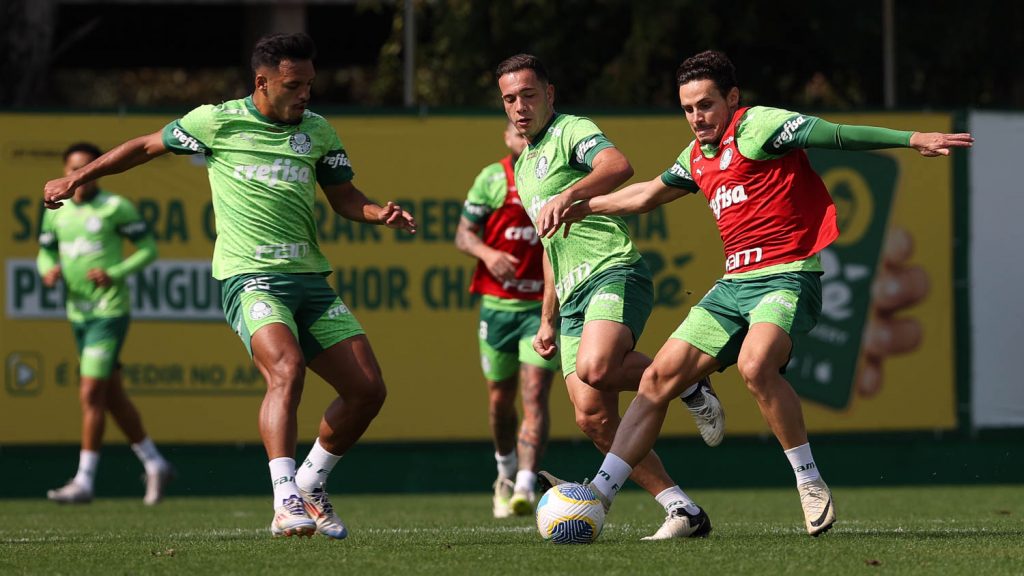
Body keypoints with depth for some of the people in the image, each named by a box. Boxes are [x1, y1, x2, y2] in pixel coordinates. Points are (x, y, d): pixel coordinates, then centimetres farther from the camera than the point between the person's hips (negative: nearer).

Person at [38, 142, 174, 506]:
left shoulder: (116, 208, -8)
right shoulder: (56, 212, 8)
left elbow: (148, 248, -4)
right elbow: (46, 251, 17)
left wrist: (115, 274, -17)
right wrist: (49, 269, -6)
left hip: (109, 312, -7)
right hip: (78, 314, 7)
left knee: (91, 394, -11)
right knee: (113, 396, 12)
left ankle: (84, 480, -8)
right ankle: (155, 465, 24)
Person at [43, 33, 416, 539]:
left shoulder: (318, 131, 12)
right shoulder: (218, 122, 1)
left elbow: (344, 198, 20)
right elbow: (146, 146, 14)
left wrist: (380, 213, -2)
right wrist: (76, 178, 16)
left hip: (310, 278, 5)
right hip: (250, 276, -5)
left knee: (368, 389, -2)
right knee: (287, 368, -32)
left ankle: (310, 486, 19)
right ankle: (286, 502, -37)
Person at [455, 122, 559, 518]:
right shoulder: (491, 178, 2)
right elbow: (463, 234, 0)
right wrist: (486, 252, -20)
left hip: (545, 306, -1)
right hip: (497, 303, 1)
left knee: (535, 394, -15)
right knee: (500, 399, 10)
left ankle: (525, 486, -22)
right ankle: (506, 472, 35)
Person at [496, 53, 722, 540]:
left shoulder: (571, 132, 0)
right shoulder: (523, 168, 27)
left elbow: (618, 166, -24)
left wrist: (567, 196, -38)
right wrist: (547, 320, 31)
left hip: (614, 272, -8)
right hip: (573, 297, 8)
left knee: (594, 368, -35)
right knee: (593, 417, -7)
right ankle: (683, 511, -4)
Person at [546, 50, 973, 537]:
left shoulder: (754, 127, -8)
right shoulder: (699, 156, 17)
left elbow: (833, 134, -17)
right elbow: (650, 194, 36)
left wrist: (912, 140, -27)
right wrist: (586, 206, 42)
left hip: (786, 276, -8)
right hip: (733, 285, 8)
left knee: (755, 365, -35)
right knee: (657, 378, 2)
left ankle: (811, 484, -21)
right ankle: (596, 496, 4)